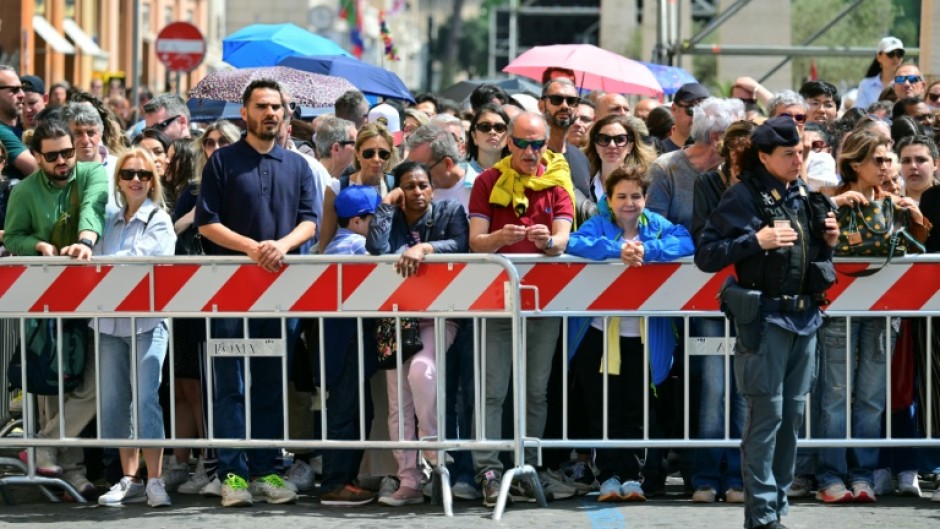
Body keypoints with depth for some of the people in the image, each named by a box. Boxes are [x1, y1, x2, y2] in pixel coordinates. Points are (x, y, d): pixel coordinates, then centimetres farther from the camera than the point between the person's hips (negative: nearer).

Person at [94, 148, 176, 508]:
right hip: (111, 319, 5)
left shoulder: (159, 221, 2)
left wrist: (100, 264, -14)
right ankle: (129, 479, 9)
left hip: (147, 319, -5)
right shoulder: (111, 223, 16)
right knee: (114, 400, 3)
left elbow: (140, 260, -11)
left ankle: (154, 481, -12)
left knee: (146, 397, -12)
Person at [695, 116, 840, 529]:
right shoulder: (743, 197, -8)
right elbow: (705, 256, -11)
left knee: (793, 413, 9)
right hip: (766, 319, -7)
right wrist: (757, 240, -20)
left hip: (805, 316, 7)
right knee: (767, 414, -7)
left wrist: (828, 241, 5)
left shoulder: (803, 194, 13)